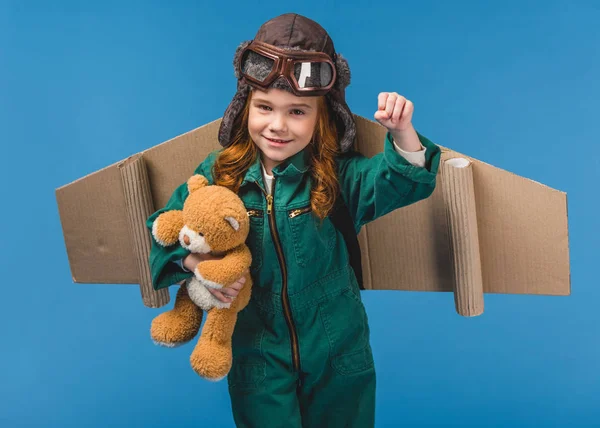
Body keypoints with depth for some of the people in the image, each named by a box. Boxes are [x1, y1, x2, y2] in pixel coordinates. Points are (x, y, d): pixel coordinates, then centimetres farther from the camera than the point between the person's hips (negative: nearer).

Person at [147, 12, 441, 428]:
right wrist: (195, 261, -20)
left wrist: (401, 134, -43)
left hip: (337, 352, 1)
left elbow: (401, 180, -24)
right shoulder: (218, 175, -10)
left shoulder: (335, 174, -13)